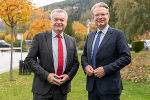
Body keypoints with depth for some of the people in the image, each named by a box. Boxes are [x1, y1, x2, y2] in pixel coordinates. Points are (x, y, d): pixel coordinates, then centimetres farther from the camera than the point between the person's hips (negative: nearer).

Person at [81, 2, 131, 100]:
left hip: (109, 87, -5)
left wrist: (106, 69, -18)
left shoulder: (118, 34, -6)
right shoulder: (90, 35, 12)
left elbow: (126, 57, -12)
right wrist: (86, 66, -4)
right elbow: (84, 56, 18)